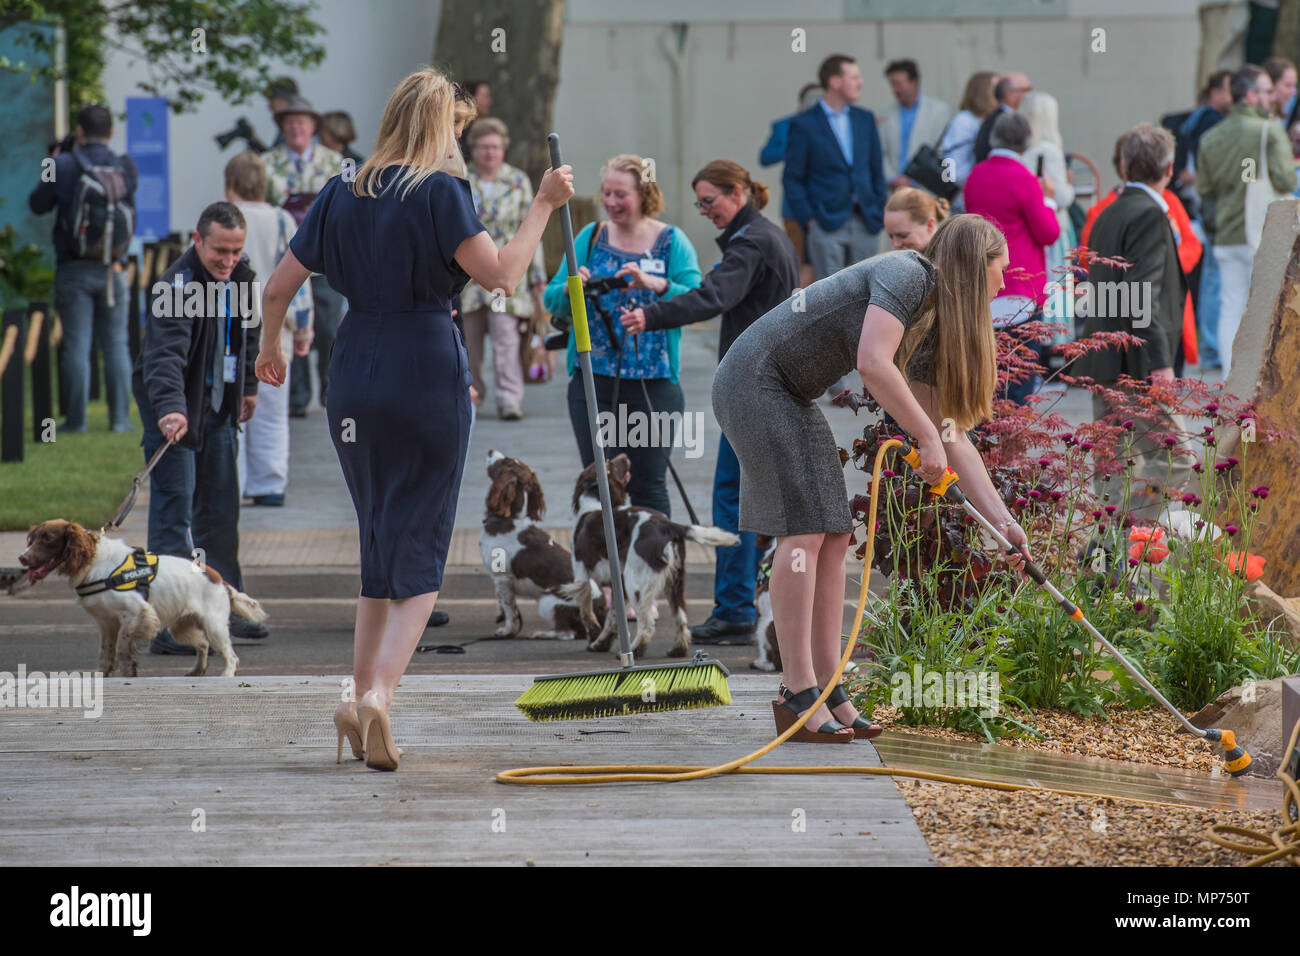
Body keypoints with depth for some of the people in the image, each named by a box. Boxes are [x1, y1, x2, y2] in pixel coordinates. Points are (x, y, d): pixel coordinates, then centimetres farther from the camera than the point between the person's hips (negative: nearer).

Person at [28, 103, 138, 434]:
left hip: (73, 270, -2)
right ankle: (120, 417, 4)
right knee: (116, 344, 7)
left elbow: (38, 204, 3)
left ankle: (76, 418, 1)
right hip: (112, 270, 2)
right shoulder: (126, 168, -2)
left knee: (76, 345, 1)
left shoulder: (64, 166, -9)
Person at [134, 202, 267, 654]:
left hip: (218, 404, 8)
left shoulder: (239, 275, 1)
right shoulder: (178, 286, -25)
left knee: (221, 506, 13)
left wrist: (248, 386, 25)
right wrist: (169, 407, -53)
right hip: (174, 404, -8)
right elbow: (165, 351, -39)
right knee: (174, 506, -12)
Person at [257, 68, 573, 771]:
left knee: (379, 542, 17)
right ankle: (378, 694, -19)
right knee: (419, 550, -1)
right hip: (429, 374, -5)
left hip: (355, 379, 5)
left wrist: (270, 349, 27)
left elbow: (277, 287, 10)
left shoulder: (342, 194, 8)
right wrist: (544, 204, -5)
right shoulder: (439, 192, -7)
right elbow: (502, 274, -16)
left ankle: (362, 694, 13)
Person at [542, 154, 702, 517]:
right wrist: (570, 289, -16)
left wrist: (655, 285, -27)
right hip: (593, 381, 2)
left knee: (648, 486, 1)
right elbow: (552, 300, 6)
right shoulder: (590, 238, 9)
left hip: (653, 383, -2)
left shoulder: (671, 242, 2)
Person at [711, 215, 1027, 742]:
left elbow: (954, 439, 11)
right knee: (803, 529, -15)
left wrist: (1004, 522, 6)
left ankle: (828, 689, 5)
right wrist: (927, 437, -21)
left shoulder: (927, 334, 10)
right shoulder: (906, 275, -17)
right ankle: (798, 696, -16)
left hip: (791, 399, 10)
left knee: (834, 537, 3)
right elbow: (872, 364, -30)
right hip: (754, 378, -10)